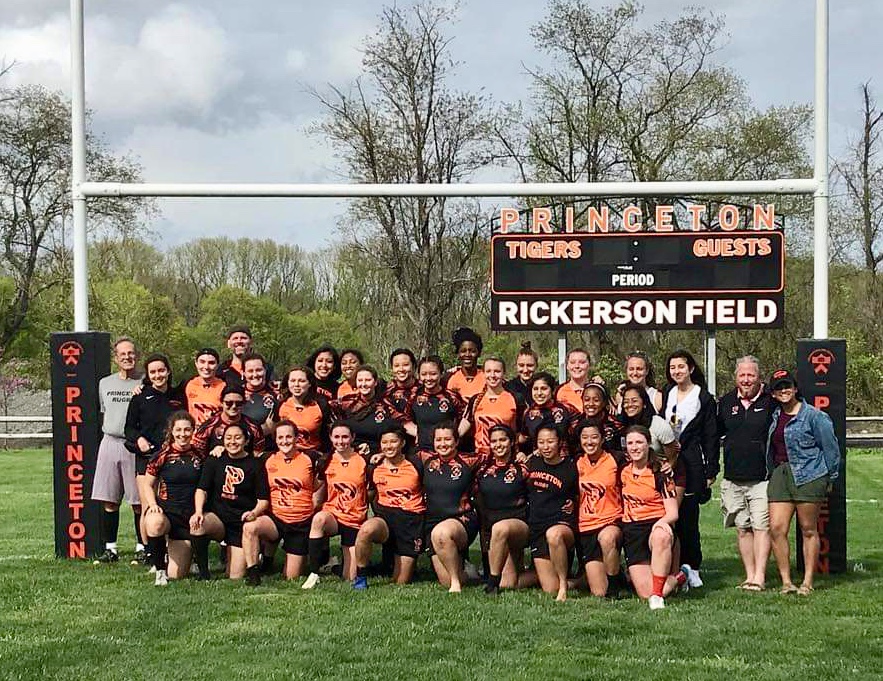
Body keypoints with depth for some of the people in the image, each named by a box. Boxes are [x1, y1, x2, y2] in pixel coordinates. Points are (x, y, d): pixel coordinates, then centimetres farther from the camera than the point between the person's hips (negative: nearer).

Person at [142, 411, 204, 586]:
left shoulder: (199, 455, 4)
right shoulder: (163, 455, -2)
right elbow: (148, 485, 3)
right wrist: (153, 505, -13)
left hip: (190, 515, 2)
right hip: (166, 509, -2)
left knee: (176, 575, -2)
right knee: (155, 523, -43)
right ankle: (160, 570, -20)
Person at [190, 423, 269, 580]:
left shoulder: (255, 464, -1)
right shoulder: (214, 460, 6)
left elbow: (263, 499, -2)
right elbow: (202, 489, 0)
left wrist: (255, 512, -23)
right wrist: (198, 512, -19)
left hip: (242, 523, -1)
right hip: (216, 516, 1)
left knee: (236, 577, -7)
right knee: (197, 526, -35)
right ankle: (203, 572, -14)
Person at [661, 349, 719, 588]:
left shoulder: (704, 398, 3)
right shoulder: (666, 395, 14)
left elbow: (711, 437, 2)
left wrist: (710, 471, -2)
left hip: (691, 465, -3)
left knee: (687, 517, -5)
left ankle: (691, 567, 3)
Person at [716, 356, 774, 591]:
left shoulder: (770, 402, -2)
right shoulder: (726, 402, 10)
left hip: (762, 478, -4)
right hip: (733, 479, 4)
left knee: (761, 526, -8)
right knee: (742, 529, 6)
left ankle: (760, 577, -6)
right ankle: (749, 576, 11)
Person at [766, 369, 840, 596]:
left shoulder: (813, 416, -5)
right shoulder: (775, 416, 13)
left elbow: (830, 447, -1)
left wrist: (829, 478, 2)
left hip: (808, 475, -5)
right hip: (779, 475, 5)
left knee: (808, 530, 3)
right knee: (776, 528, -5)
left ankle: (807, 583, 10)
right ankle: (786, 581, 2)